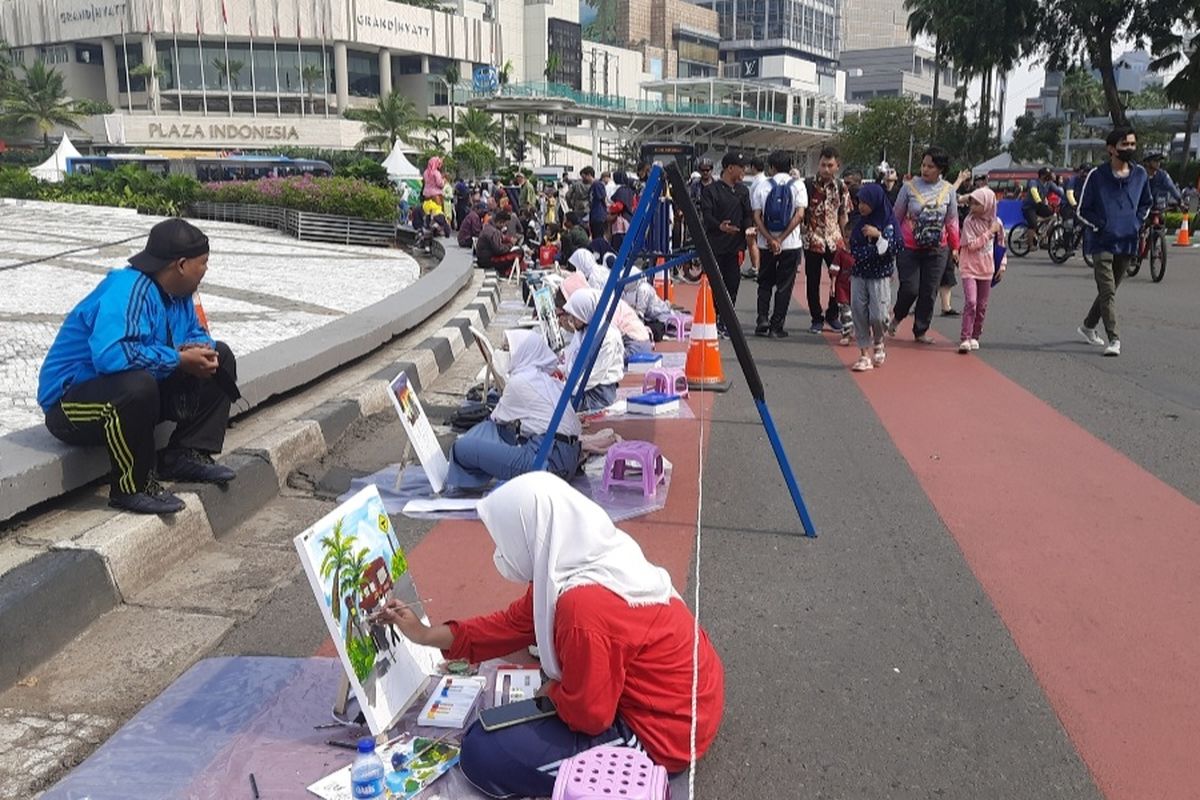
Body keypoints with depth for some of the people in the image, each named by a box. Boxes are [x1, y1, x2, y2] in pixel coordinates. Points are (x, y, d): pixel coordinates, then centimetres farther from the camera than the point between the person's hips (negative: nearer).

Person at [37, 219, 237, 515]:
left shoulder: (176, 293, 2)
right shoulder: (129, 291, -26)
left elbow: (196, 333, 16)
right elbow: (109, 354, -41)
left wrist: (199, 348, -10)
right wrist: (179, 359, -31)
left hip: (137, 390, 9)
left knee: (220, 358, 6)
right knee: (137, 385, -43)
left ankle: (185, 456, 2)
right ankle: (132, 487, -22)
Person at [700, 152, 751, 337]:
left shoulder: (743, 190, 16)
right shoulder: (710, 190, 0)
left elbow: (747, 215, 16)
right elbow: (706, 215, -11)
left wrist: (748, 229, -3)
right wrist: (719, 226, -30)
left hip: (735, 245, 4)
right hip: (715, 245, -4)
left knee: (732, 285, 1)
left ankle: (725, 324, 9)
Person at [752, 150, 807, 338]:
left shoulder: (763, 186, 1)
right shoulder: (798, 185, -1)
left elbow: (756, 216, -7)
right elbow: (799, 215, -11)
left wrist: (771, 239, -10)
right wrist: (781, 239, -11)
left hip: (766, 244, 1)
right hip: (791, 244, -1)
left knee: (765, 283, 15)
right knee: (784, 286, 6)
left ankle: (762, 320, 2)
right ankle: (776, 326, 5)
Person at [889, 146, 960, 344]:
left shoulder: (948, 190, 1)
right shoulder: (909, 186, -5)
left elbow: (952, 221, 9)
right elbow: (896, 216, 2)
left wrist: (955, 247, 9)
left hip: (937, 250, 2)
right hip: (909, 248, -2)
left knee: (929, 292, 5)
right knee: (910, 289, -8)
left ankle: (921, 331, 19)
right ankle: (897, 316, 23)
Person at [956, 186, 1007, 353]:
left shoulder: (996, 223, 2)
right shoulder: (969, 222, -8)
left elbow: (1000, 246, 13)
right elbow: (971, 245, -16)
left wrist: (1002, 265, 8)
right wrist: (990, 232, -17)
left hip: (987, 270, 4)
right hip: (970, 269, -4)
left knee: (982, 306, 10)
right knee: (970, 302, -16)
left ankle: (975, 337, 22)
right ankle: (965, 339, -14)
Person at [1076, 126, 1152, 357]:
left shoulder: (1140, 174, 7)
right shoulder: (1097, 175, -5)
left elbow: (1146, 203, 22)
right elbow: (1083, 210, 1)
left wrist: (1137, 223, 7)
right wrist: (1101, 226, -9)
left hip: (1127, 243, 5)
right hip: (1102, 243, -5)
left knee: (1109, 290, 14)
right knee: (1108, 292, -11)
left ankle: (1088, 326, 33)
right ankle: (1114, 340, -12)